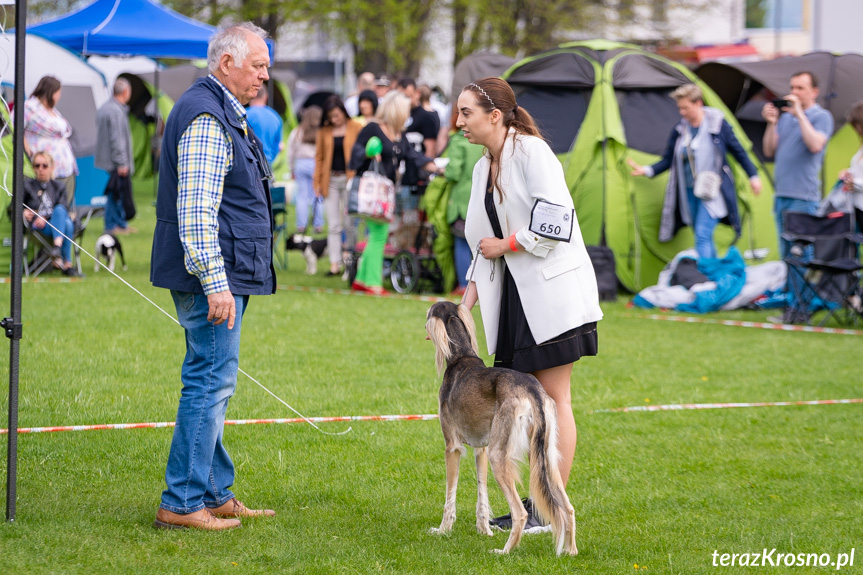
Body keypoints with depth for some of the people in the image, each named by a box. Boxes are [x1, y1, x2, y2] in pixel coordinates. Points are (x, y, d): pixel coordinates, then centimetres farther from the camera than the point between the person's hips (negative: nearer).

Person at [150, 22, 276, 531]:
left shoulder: (226, 115, 19)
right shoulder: (206, 117, -16)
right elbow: (196, 210, -23)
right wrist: (215, 282, -26)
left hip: (226, 273, 11)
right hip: (212, 273, -11)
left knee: (214, 383, 14)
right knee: (211, 381, -9)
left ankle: (215, 494, 22)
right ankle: (182, 504, -6)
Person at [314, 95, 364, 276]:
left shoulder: (356, 128, 0)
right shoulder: (324, 131, 8)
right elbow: (319, 157, 11)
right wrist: (318, 182, 5)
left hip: (350, 179, -3)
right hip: (331, 180, 3)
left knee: (349, 222, -1)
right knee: (333, 225, 1)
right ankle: (335, 264, 1)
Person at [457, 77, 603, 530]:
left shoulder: (531, 151, -10)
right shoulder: (483, 168, 16)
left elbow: (555, 217, -20)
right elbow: (485, 246, 20)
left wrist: (506, 245, -10)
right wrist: (466, 304, 11)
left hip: (551, 289, -8)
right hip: (514, 291, 8)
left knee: (553, 397, -5)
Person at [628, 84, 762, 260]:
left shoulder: (717, 123, -6)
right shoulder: (679, 130, 4)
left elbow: (737, 151, 3)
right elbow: (668, 160, 10)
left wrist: (753, 176, 3)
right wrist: (646, 170, -5)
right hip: (689, 192, 5)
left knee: (703, 236, -17)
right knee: (704, 238, 11)